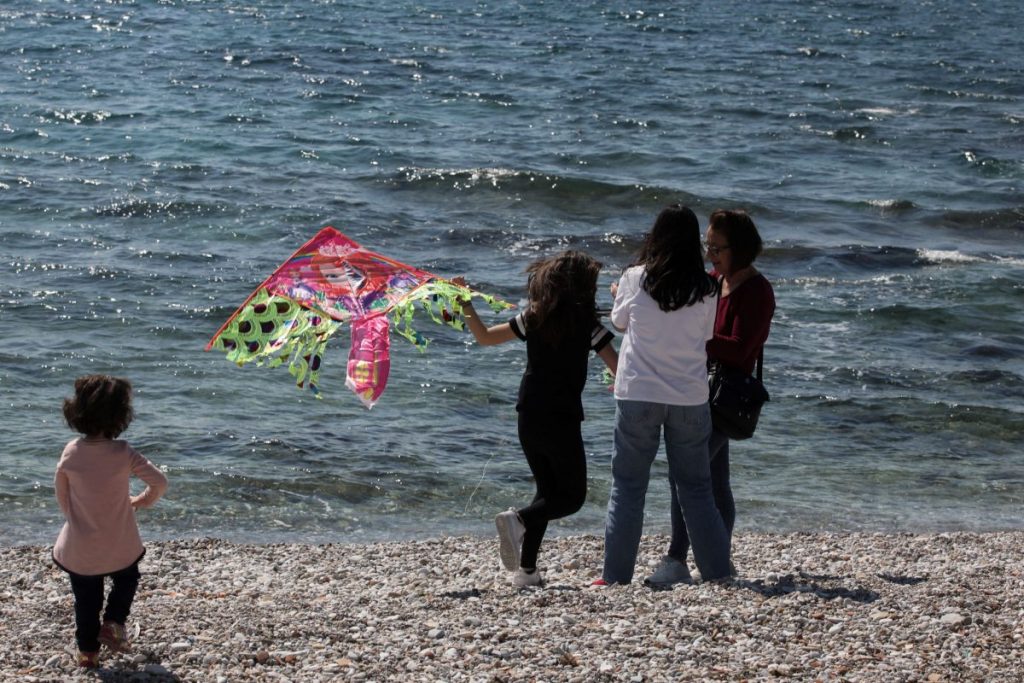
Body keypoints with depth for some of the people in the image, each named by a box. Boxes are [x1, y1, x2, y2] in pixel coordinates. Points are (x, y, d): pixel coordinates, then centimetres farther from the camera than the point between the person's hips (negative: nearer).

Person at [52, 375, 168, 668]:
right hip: (119, 546, -1)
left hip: (79, 547, 1)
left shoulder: (71, 452, -12)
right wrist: (141, 501, 0)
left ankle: (88, 651, 26)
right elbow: (159, 482, -19)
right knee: (126, 580, 29)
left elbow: (61, 494, -1)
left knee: (86, 599, 19)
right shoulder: (123, 453, -18)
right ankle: (113, 622, 11)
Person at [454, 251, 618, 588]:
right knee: (573, 495, 8)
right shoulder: (587, 324, -9)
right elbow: (618, 368, -13)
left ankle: (526, 569, 9)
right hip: (562, 421, -5)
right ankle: (519, 519, -19)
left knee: (548, 491, 17)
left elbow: (484, 337, 10)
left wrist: (466, 305, 20)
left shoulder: (533, 318, 3)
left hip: (529, 418, 5)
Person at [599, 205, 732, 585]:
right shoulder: (706, 289, -2)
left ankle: (616, 574, 4)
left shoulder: (635, 279, -5)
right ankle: (717, 570, 12)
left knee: (628, 483, 6)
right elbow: (705, 334, 9)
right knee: (695, 485, 11)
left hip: (638, 395, -1)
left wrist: (618, 295, 33)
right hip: (690, 397, 1)